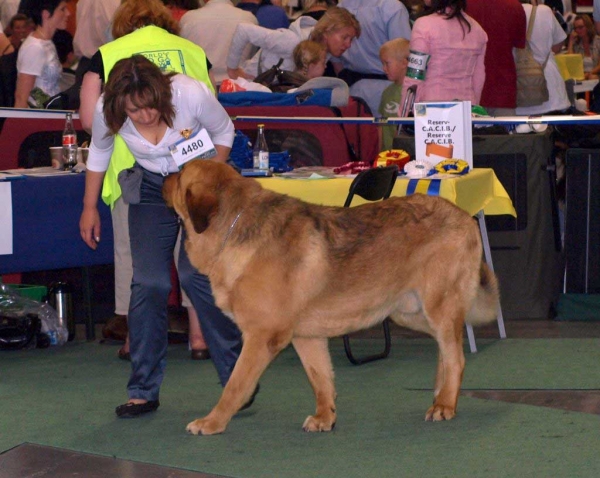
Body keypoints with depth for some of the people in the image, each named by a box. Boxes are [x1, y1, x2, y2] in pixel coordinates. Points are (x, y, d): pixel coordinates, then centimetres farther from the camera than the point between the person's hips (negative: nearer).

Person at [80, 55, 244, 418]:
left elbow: (224, 133, -8)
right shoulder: (107, 112, -21)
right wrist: (90, 208, 8)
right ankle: (143, 391, 1)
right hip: (151, 187, 3)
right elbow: (99, 154, 2)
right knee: (148, 283, -7)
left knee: (198, 274, -16)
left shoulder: (192, 94, -30)